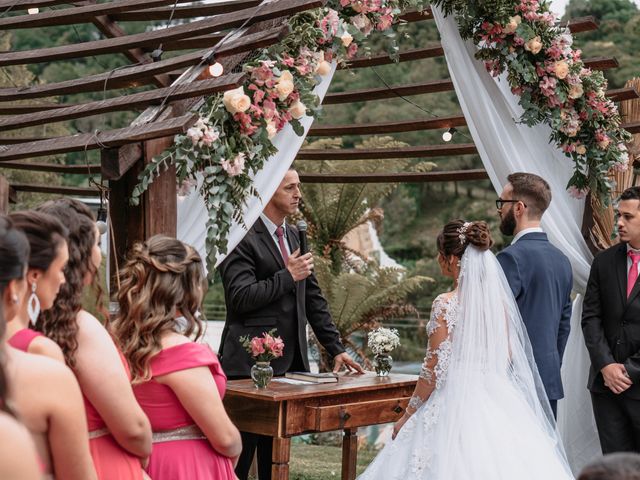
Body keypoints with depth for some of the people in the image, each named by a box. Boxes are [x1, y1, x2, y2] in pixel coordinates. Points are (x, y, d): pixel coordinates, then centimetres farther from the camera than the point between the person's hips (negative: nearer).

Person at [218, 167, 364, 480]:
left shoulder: (293, 237, 15)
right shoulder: (243, 238, -10)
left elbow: (313, 298, 18)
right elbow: (240, 297, -19)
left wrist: (336, 348, 13)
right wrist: (287, 276, -15)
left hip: (287, 362, 8)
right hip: (251, 363, -8)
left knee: (276, 451, 14)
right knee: (240, 454, -2)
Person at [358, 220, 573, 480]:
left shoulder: (446, 304, -15)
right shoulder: (498, 298, 2)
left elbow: (435, 370, -13)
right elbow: (507, 357, 10)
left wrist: (407, 415, -4)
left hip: (454, 404, -6)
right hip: (496, 406, 6)